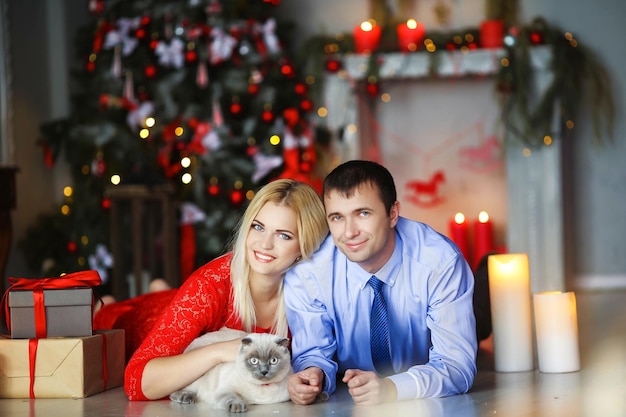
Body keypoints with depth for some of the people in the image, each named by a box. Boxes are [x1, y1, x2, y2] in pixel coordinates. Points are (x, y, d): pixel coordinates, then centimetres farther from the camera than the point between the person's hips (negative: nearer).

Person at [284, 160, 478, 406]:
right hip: (348, 406, 1)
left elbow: (457, 365, -21)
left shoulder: (441, 263, -20)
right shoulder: (306, 272, -15)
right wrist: (313, 375, -28)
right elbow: (313, 353, -4)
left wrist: (391, 388, -38)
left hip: (429, 407, 0)